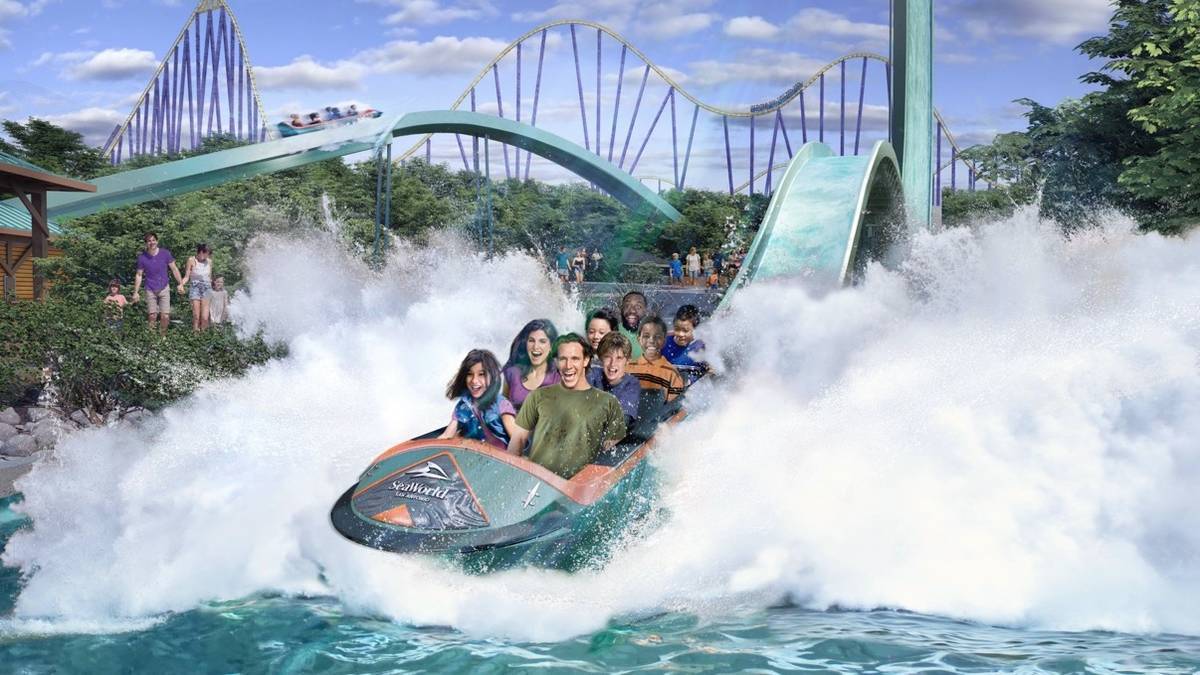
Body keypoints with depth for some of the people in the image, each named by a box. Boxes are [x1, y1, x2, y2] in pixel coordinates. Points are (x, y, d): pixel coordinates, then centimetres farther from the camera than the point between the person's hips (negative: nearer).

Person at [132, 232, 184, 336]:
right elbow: (139, 275, 4)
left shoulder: (165, 253, -4)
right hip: (150, 290, 0)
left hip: (164, 288, 0)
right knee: (152, 316, -4)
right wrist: (136, 292, 2)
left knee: (165, 317, -8)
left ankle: (162, 335, 10)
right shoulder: (142, 257, -3)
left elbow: (174, 269, 3)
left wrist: (181, 284, -1)